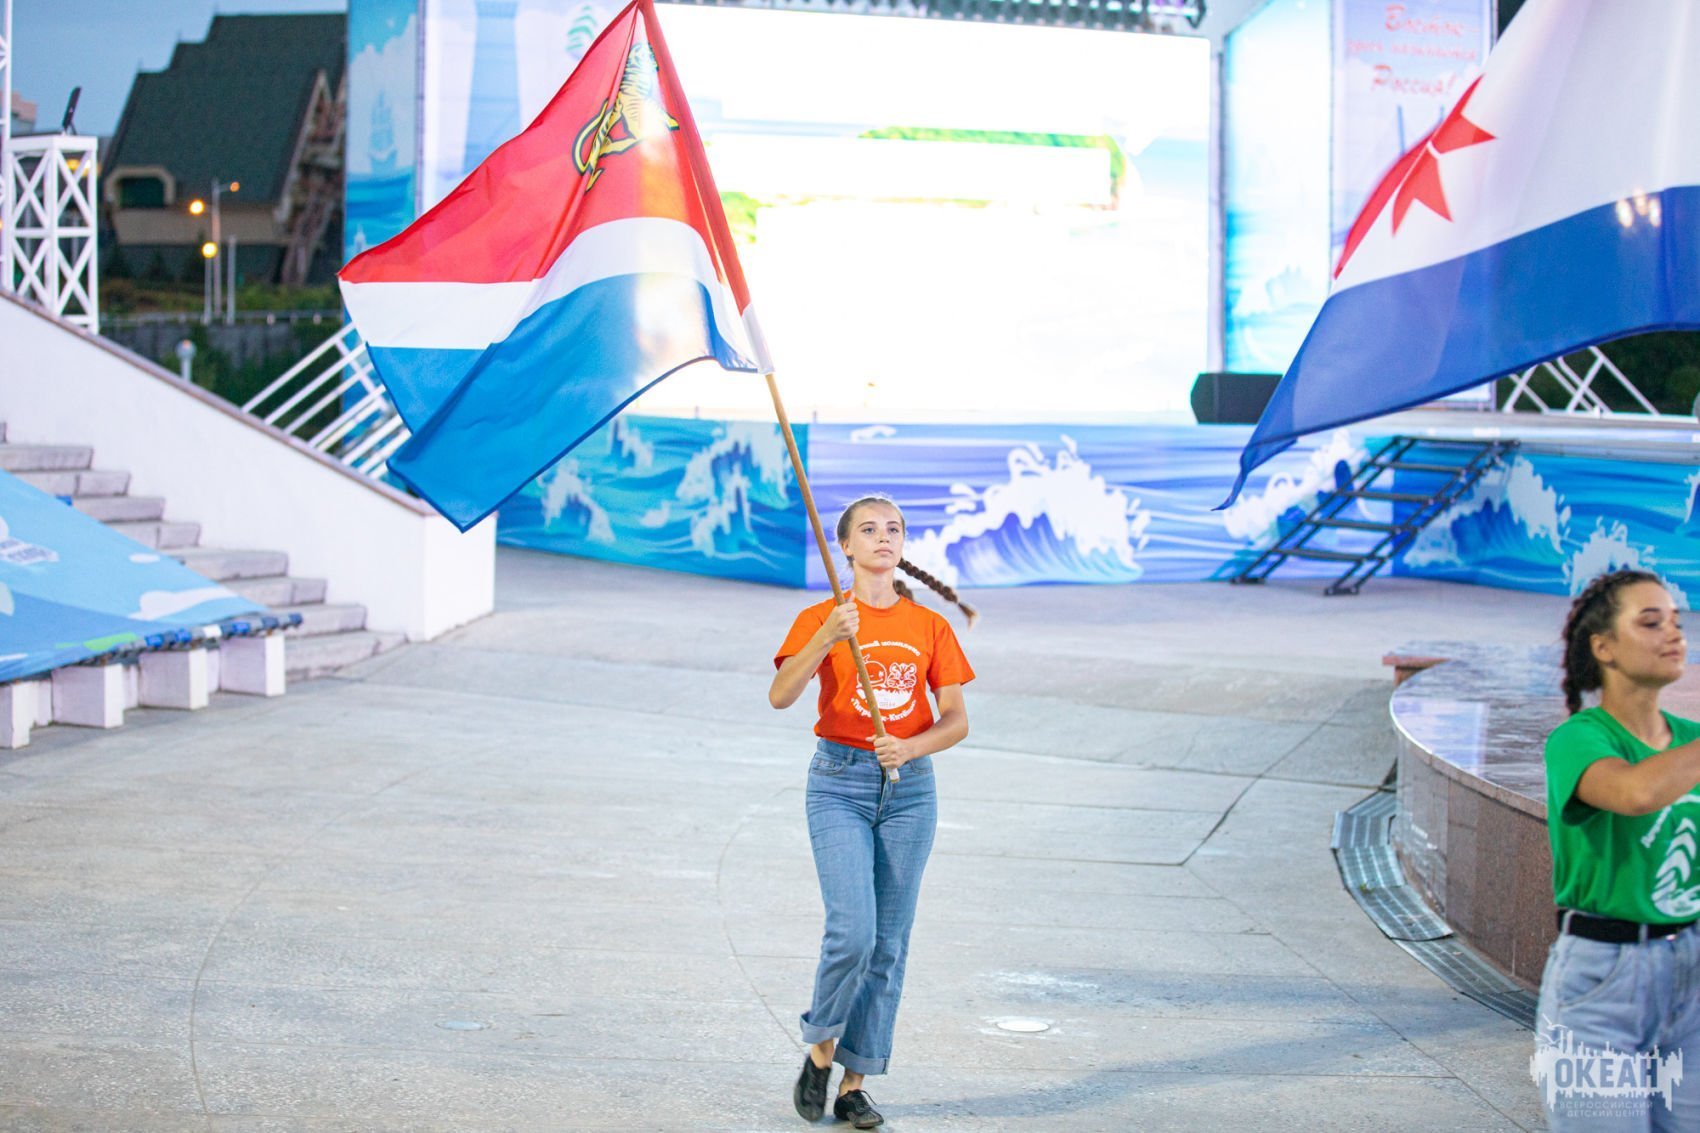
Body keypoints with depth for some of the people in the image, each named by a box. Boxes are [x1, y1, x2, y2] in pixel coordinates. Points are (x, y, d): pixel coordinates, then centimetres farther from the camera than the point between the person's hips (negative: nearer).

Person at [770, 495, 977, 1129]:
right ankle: (820, 1050, 10)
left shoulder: (930, 626, 6)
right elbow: (780, 696, -17)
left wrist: (910, 748, -14)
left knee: (889, 942, 3)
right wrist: (827, 638, -30)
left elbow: (956, 720, 5)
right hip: (840, 784, -3)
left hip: (909, 789, 3)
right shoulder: (820, 619, -1)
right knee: (852, 930, -16)